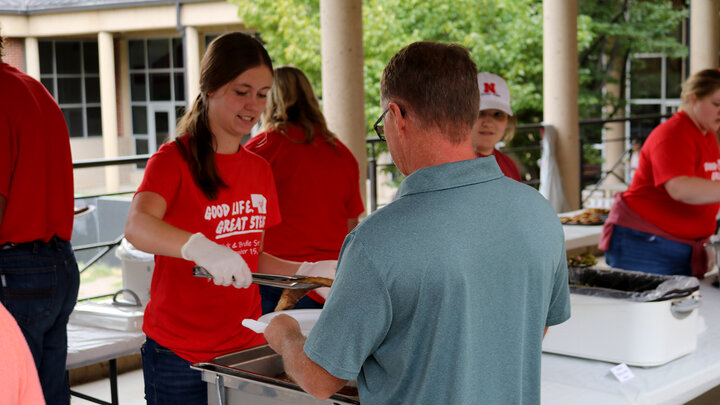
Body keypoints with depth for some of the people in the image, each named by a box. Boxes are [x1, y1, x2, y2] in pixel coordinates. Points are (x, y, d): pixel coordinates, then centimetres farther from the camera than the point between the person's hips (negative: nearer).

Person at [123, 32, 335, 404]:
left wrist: (306, 271, 1)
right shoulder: (173, 159, -9)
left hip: (245, 344, 5)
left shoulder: (259, 169, 10)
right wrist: (200, 247, -45)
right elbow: (137, 227, -28)